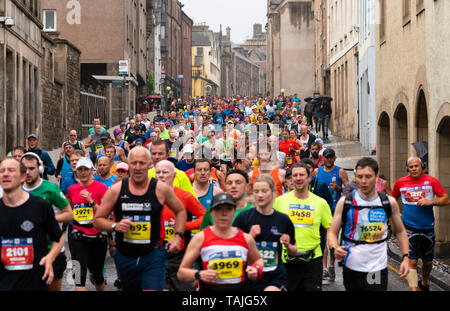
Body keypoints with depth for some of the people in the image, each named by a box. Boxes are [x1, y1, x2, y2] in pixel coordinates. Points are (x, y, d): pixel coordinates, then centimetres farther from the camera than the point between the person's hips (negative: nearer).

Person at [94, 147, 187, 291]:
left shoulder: (161, 189, -4)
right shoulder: (116, 190, -4)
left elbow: (180, 211, 12)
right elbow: (98, 220, 3)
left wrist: (178, 236, 0)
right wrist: (115, 226, -16)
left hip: (153, 255, -2)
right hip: (124, 256, 2)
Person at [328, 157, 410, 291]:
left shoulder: (389, 203, 1)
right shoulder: (345, 202, -2)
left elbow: (400, 231, 12)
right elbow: (332, 232, 2)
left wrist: (405, 257, 1)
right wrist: (335, 248, -19)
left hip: (378, 269, 0)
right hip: (351, 268, 0)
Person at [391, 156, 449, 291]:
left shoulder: (431, 181, -3)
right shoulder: (400, 182, 1)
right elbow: (392, 199, 18)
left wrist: (430, 202, -18)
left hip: (427, 228, 1)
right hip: (409, 228, -1)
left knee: (428, 262, 15)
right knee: (412, 262, -10)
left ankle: (424, 285, 40)